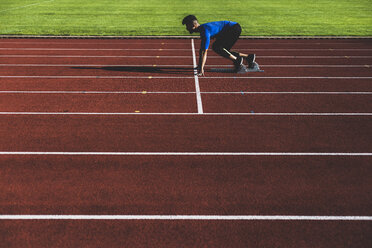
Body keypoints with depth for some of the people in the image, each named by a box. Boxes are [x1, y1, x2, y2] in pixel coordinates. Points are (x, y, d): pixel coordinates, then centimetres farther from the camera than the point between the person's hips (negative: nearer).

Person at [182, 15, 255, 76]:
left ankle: (237, 60, -7)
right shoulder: (202, 29, 8)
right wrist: (200, 65, 18)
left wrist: (201, 68, -32)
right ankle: (249, 57, 20)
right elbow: (201, 49, 16)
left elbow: (205, 51, -30)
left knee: (216, 47, -17)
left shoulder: (205, 31, -23)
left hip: (235, 28, -10)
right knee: (224, 51, 13)